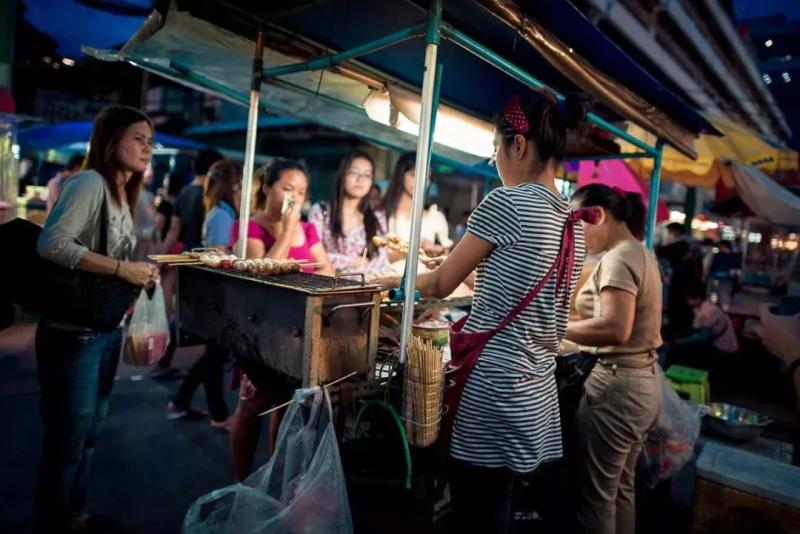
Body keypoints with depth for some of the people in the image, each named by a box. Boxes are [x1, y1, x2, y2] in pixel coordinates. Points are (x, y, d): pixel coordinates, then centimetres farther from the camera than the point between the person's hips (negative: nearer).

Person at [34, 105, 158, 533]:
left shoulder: (122, 194, 12)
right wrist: (122, 269, -26)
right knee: (67, 438, 5)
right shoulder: (90, 182, -15)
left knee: (89, 433, 20)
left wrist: (140, 272, -1)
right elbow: (51, 243, -27)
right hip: (74, 333, -9)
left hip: (108, 329, 9)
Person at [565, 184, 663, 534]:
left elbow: (615, 329, -29)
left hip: (617, 384, -10)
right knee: (621, 487, 22)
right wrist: (572, 323, 7)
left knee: (596, 495, 4)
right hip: (643, 382, 10)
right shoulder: (641, 253, 13)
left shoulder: (619, 257, -16)